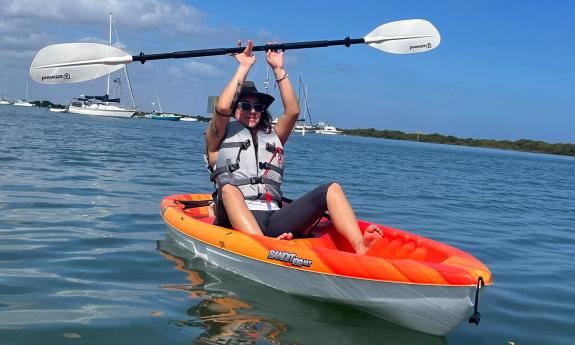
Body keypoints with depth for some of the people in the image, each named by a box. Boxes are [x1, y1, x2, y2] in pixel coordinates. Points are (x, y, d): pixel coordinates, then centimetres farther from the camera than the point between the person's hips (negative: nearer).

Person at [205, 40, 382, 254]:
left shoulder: (272, 138, 27)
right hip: (237, 220, -4)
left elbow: (293, 111, 12)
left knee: (331, 189, -14)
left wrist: (278, 70, 12)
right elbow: (222, 108, -4)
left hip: (275, 221, 4)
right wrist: (243, 68, 4)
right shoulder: (219, 139, 15)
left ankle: (360, 248, -40)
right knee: (229, 188, -37)